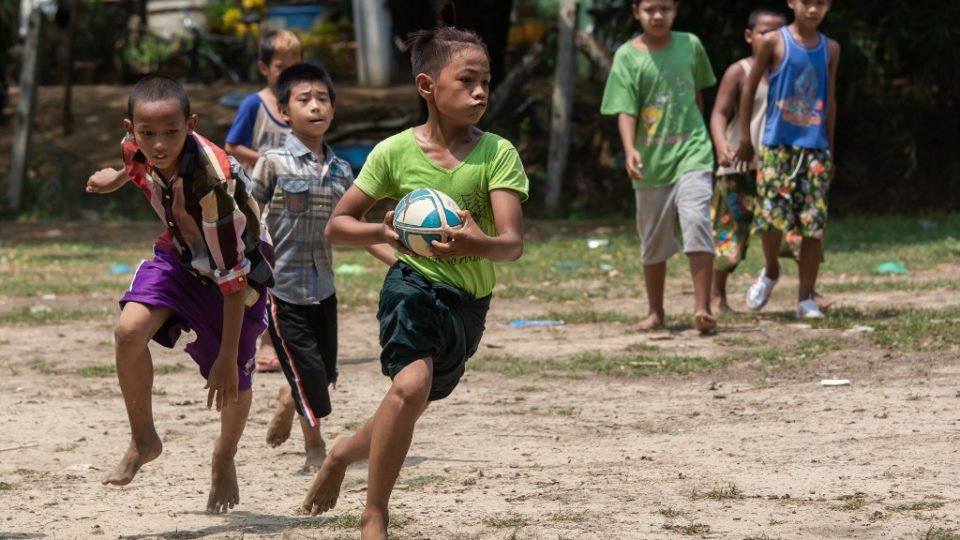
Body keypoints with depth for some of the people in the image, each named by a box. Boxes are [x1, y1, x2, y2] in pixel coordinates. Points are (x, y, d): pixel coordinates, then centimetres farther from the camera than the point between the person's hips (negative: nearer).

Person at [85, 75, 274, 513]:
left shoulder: (213, 182, -39)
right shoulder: (139, 149, -22)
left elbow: (233, 276, -32)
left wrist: (228, 356, -29)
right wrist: (118, 179, 29)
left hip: (239, 268, -4)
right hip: (180, 255, 5)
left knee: (233, 385, 3)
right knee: (130, 329, -22)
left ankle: (224, 461, 38)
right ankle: (143, 442, 0)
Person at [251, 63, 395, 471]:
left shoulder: (340, 171, 5)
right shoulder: (274, 163, -10)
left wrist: (401, 263, 7)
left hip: (323, 287, 5)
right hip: (283, 287, -5)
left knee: (324, 371, 12)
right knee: (309, 370, -3)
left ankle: (286, 405, 44)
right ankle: (315, 447, 18)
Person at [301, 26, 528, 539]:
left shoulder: (498, 153, -9)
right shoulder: (395, 152, -8)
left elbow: (513, 243, -17)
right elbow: (336, 225, 0)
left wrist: (479, 244, -40)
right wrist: (383, 232, -21)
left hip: (470, 304, 3)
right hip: (414, 284, -3)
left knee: (410, 407, 17)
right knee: (412, 383, -30)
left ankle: (343, 453, 51)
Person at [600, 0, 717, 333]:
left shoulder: (690, 45, 3)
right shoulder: (627, 56, -3)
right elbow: (625, 110, -10)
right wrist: (630, 150, -26)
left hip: (691, 153, 0)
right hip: (651, 161, 0)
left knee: (697, 221, -20)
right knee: (654, 240, 11)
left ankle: (702, 309, -21)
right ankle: (655, 312, 27)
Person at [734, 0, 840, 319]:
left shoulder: (830, 49, 9)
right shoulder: (774, 42, -2)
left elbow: (830, 101, 16)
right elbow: (750, 89, 5)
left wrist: (830, 149, 15)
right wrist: (745, 139, 4)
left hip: (815, 148, 3)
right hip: (777, 145, -3)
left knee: (815, 225, -3)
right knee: (771, 216, -11)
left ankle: (806, 298, 7)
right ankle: (770, 271, 19)